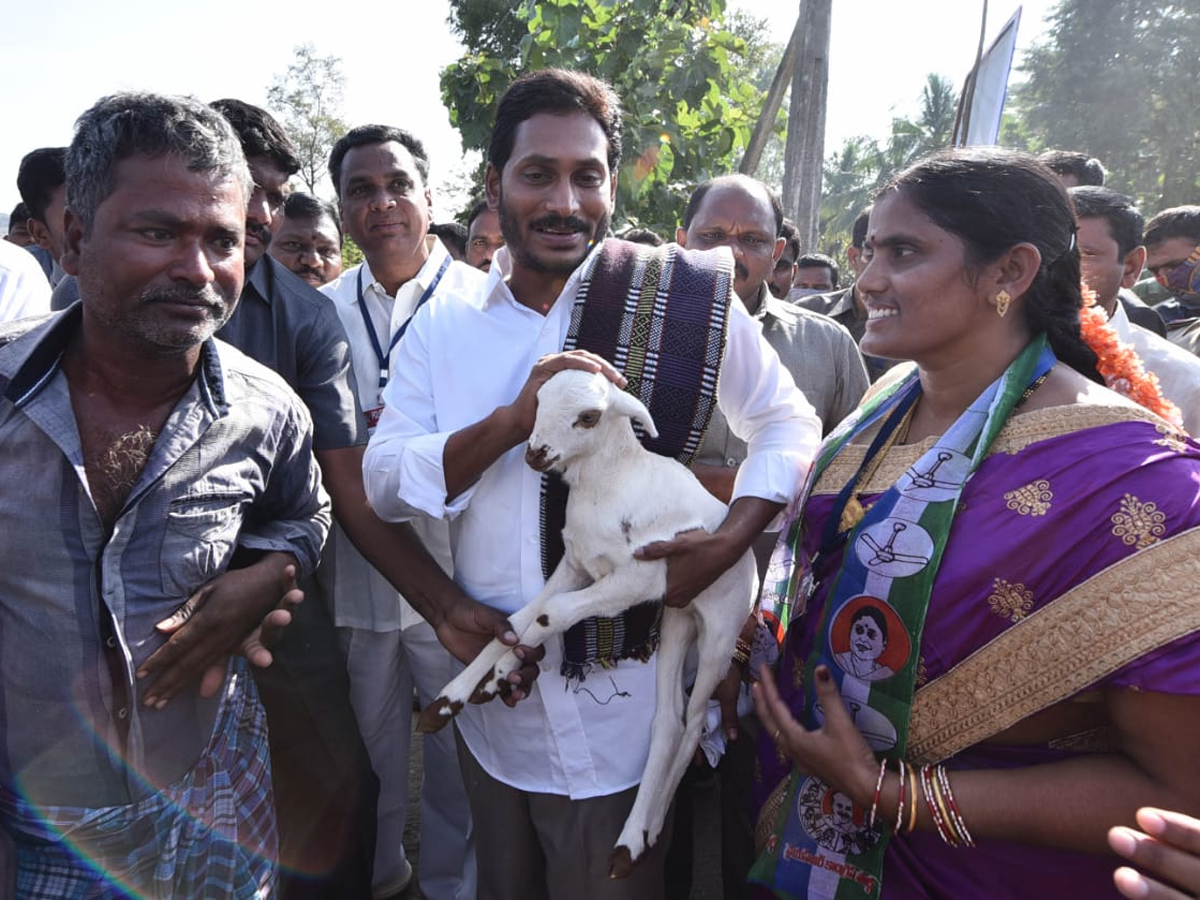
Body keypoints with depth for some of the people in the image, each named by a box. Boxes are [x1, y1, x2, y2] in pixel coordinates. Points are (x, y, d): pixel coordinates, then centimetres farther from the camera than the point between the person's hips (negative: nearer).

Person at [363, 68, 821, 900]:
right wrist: (513, 421, -21)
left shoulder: (677, 300, -8)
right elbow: (384, 480, -6)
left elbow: (788, 422, 1)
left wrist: (731, 538, -16)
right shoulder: (444, 325, 0)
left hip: (621, 707, -3)